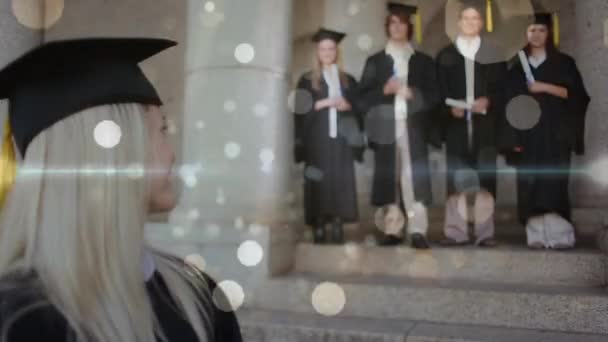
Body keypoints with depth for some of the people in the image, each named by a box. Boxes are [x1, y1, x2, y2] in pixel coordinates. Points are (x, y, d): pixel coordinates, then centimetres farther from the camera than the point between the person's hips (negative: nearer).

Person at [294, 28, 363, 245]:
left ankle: (338, 229, 0)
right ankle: (318, 230, -3)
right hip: (317, 141, -2)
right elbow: (301, 110, -2)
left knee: (340, 184, -4)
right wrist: (323, 103, -13)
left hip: (341, 140, 2)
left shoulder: (348, 80, 16)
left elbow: (359, 110, 12)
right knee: (319, 184, -7)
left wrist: (347, 106, -8)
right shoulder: (307, 80, 9)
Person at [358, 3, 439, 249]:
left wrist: (412, 93, -10)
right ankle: (392, 230, 4)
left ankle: (418, 231, -9)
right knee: (388, 179, -1)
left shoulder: (424, 61, 14)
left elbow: (434, 96, 8)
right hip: (385, 127, 1)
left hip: (413, 127, 0)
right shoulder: (375, 61, 13)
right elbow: (363, 97, 6)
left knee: (414, 178, -10)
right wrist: (384, 90, -12)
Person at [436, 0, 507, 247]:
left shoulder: (494, 54, 10)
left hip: (484, 123, 0)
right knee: (456, 178, 0)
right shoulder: (445, 55, 11)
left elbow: (502, 88, 6)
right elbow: (439, 91, 5)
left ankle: (485, 232, 5)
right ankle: (456, 231, 6)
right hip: (456, 123, 0)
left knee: (485, 177, -1)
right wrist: (451, 107, -13)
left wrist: (488, 101, -14)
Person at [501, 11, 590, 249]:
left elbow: (578, 95, -1)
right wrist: (514, 137, 0)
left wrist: (546, 87, -13)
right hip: (528, 133, 2)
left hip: (555, 133, -2)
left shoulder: (564, 62, 8)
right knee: (530, 183, -2)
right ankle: (536, 234, 0)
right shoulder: (518, 66, 12)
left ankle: (558, 232, -8)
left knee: (553, 181, -10)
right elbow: (512, 103, 8)